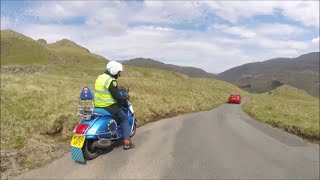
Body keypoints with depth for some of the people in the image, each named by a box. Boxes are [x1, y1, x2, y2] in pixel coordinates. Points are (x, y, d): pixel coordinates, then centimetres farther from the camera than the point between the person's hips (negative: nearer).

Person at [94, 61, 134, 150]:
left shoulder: (100, 77, 10)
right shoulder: (111, 81, -19)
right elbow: (117, 96, -22)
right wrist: (125, 98, -3)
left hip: (98, 106, 9)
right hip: (109, 106, -9)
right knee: (124, 119, 7)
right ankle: (127, 142, 3)